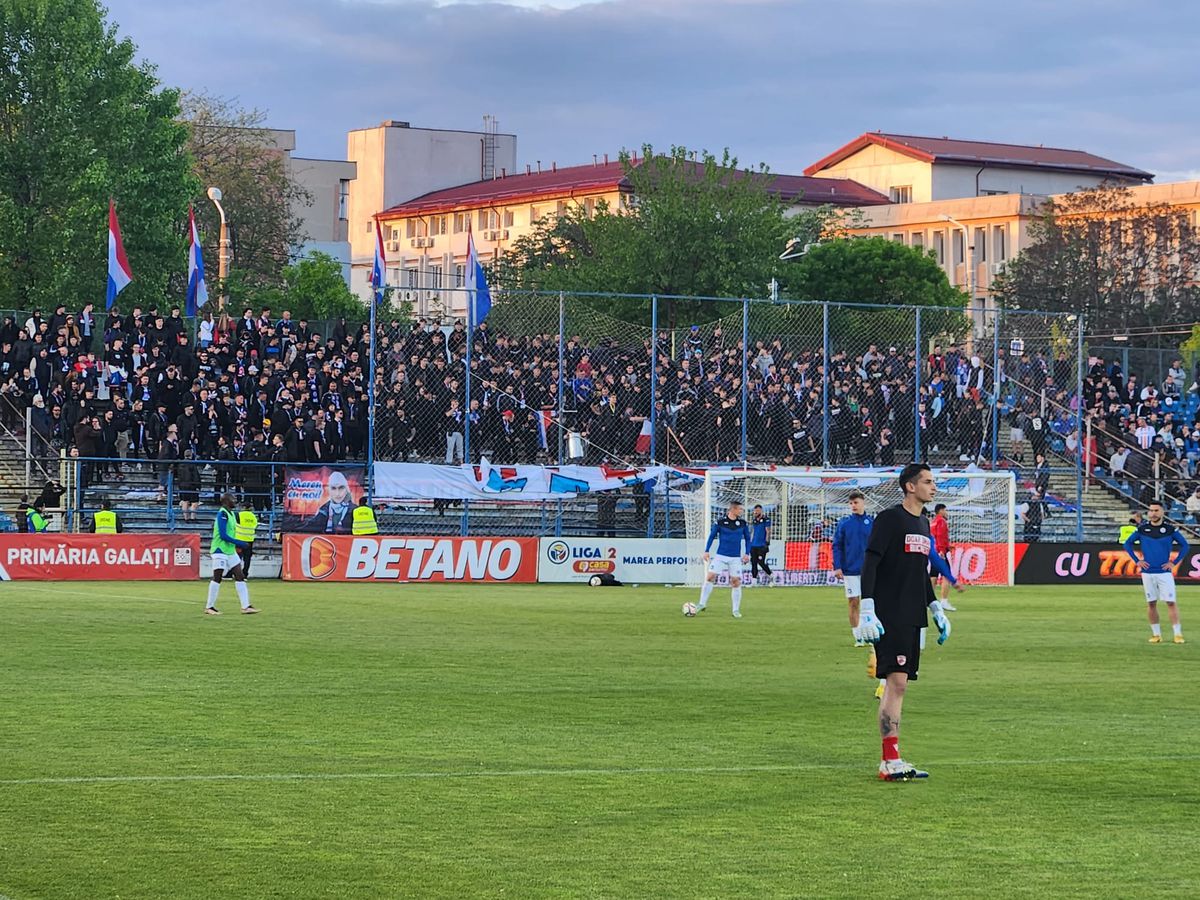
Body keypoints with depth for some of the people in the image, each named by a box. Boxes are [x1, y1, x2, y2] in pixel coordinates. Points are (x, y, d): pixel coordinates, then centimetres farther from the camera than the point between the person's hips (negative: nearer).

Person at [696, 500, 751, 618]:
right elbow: (712, 536, 5)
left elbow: (747, 538, 12)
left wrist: (747, 553, 2)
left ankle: (736, 610, 9)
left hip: (735, 558, 1)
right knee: (710, 577, -9)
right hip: (720, 556, -1)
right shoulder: (720, 522, -4)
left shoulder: (742, 523, 2)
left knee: (736, 582, -1)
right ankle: (702, 604, 2)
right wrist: (706, 551, 1)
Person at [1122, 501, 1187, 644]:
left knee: (1170, 602, -6)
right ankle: (1156, 634, 13)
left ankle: (1178, 634, -5)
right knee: (1151, 603, 5)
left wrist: (1174, 562, -1)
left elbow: (1184, 545, 6)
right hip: (1147, 572, 2)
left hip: (1165, 572, -2)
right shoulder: (1142, 528, 2)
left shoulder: (1170, 529, -2)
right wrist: (1136, 561, 3)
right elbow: (1128, 543, 12)